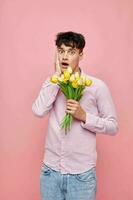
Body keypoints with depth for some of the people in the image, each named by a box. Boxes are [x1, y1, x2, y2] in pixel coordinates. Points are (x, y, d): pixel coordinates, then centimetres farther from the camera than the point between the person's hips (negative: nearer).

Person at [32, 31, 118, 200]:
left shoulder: (97, 86, -7)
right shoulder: (51, 83, 3)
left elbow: (113, 126, -4)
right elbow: (38, 111, -15)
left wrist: (84, 116, -18)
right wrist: (56, 76, -13)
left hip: (81, 173, -2)